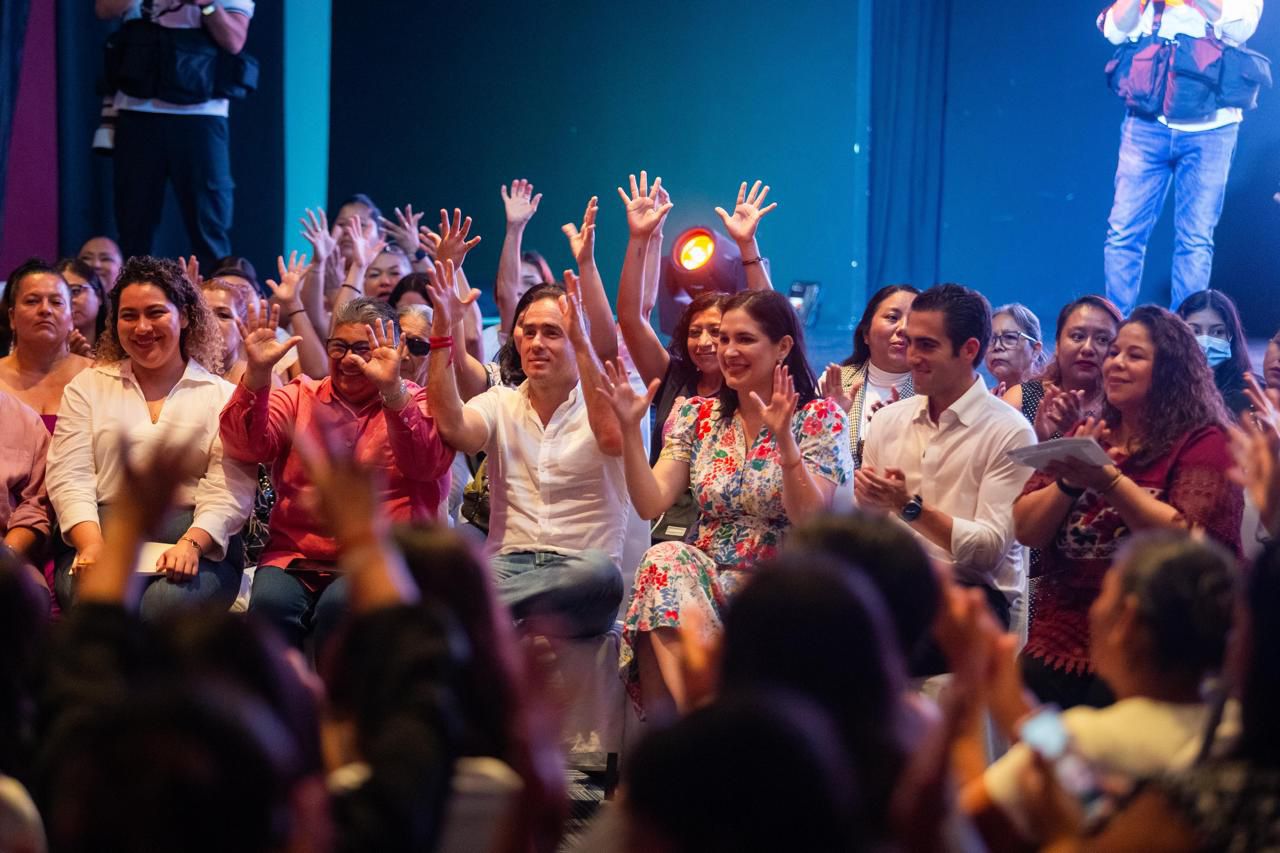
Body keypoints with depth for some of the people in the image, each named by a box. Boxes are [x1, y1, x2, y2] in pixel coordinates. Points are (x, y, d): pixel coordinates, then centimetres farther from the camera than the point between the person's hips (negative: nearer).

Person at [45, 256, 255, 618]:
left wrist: (191, 544, -21)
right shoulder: (87, 386, 19)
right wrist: (91, 545, -13)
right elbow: (69, 476, 7)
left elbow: (229, 491, -1)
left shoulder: (223, 397, 12)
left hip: (201, 545, -1)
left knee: (170, 601, -35)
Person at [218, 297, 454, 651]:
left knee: (341, 605, -33)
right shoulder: (299, 396, 18)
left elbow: (429, 463, -11)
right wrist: (257, 373, -13)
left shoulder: (415, 404, 10)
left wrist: (392, 390, -24)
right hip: (295, 556, 2)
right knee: (270, 601, -29)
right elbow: (247, 447, 1)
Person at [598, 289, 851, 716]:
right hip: (703, 573, 4)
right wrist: (630, 428, -11)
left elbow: (809, 519, -13)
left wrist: (785, 440, -25)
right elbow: (651, 504, 0)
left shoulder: (819, 418, 0)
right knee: (663, 562, -31)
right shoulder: (699, 415, 11)